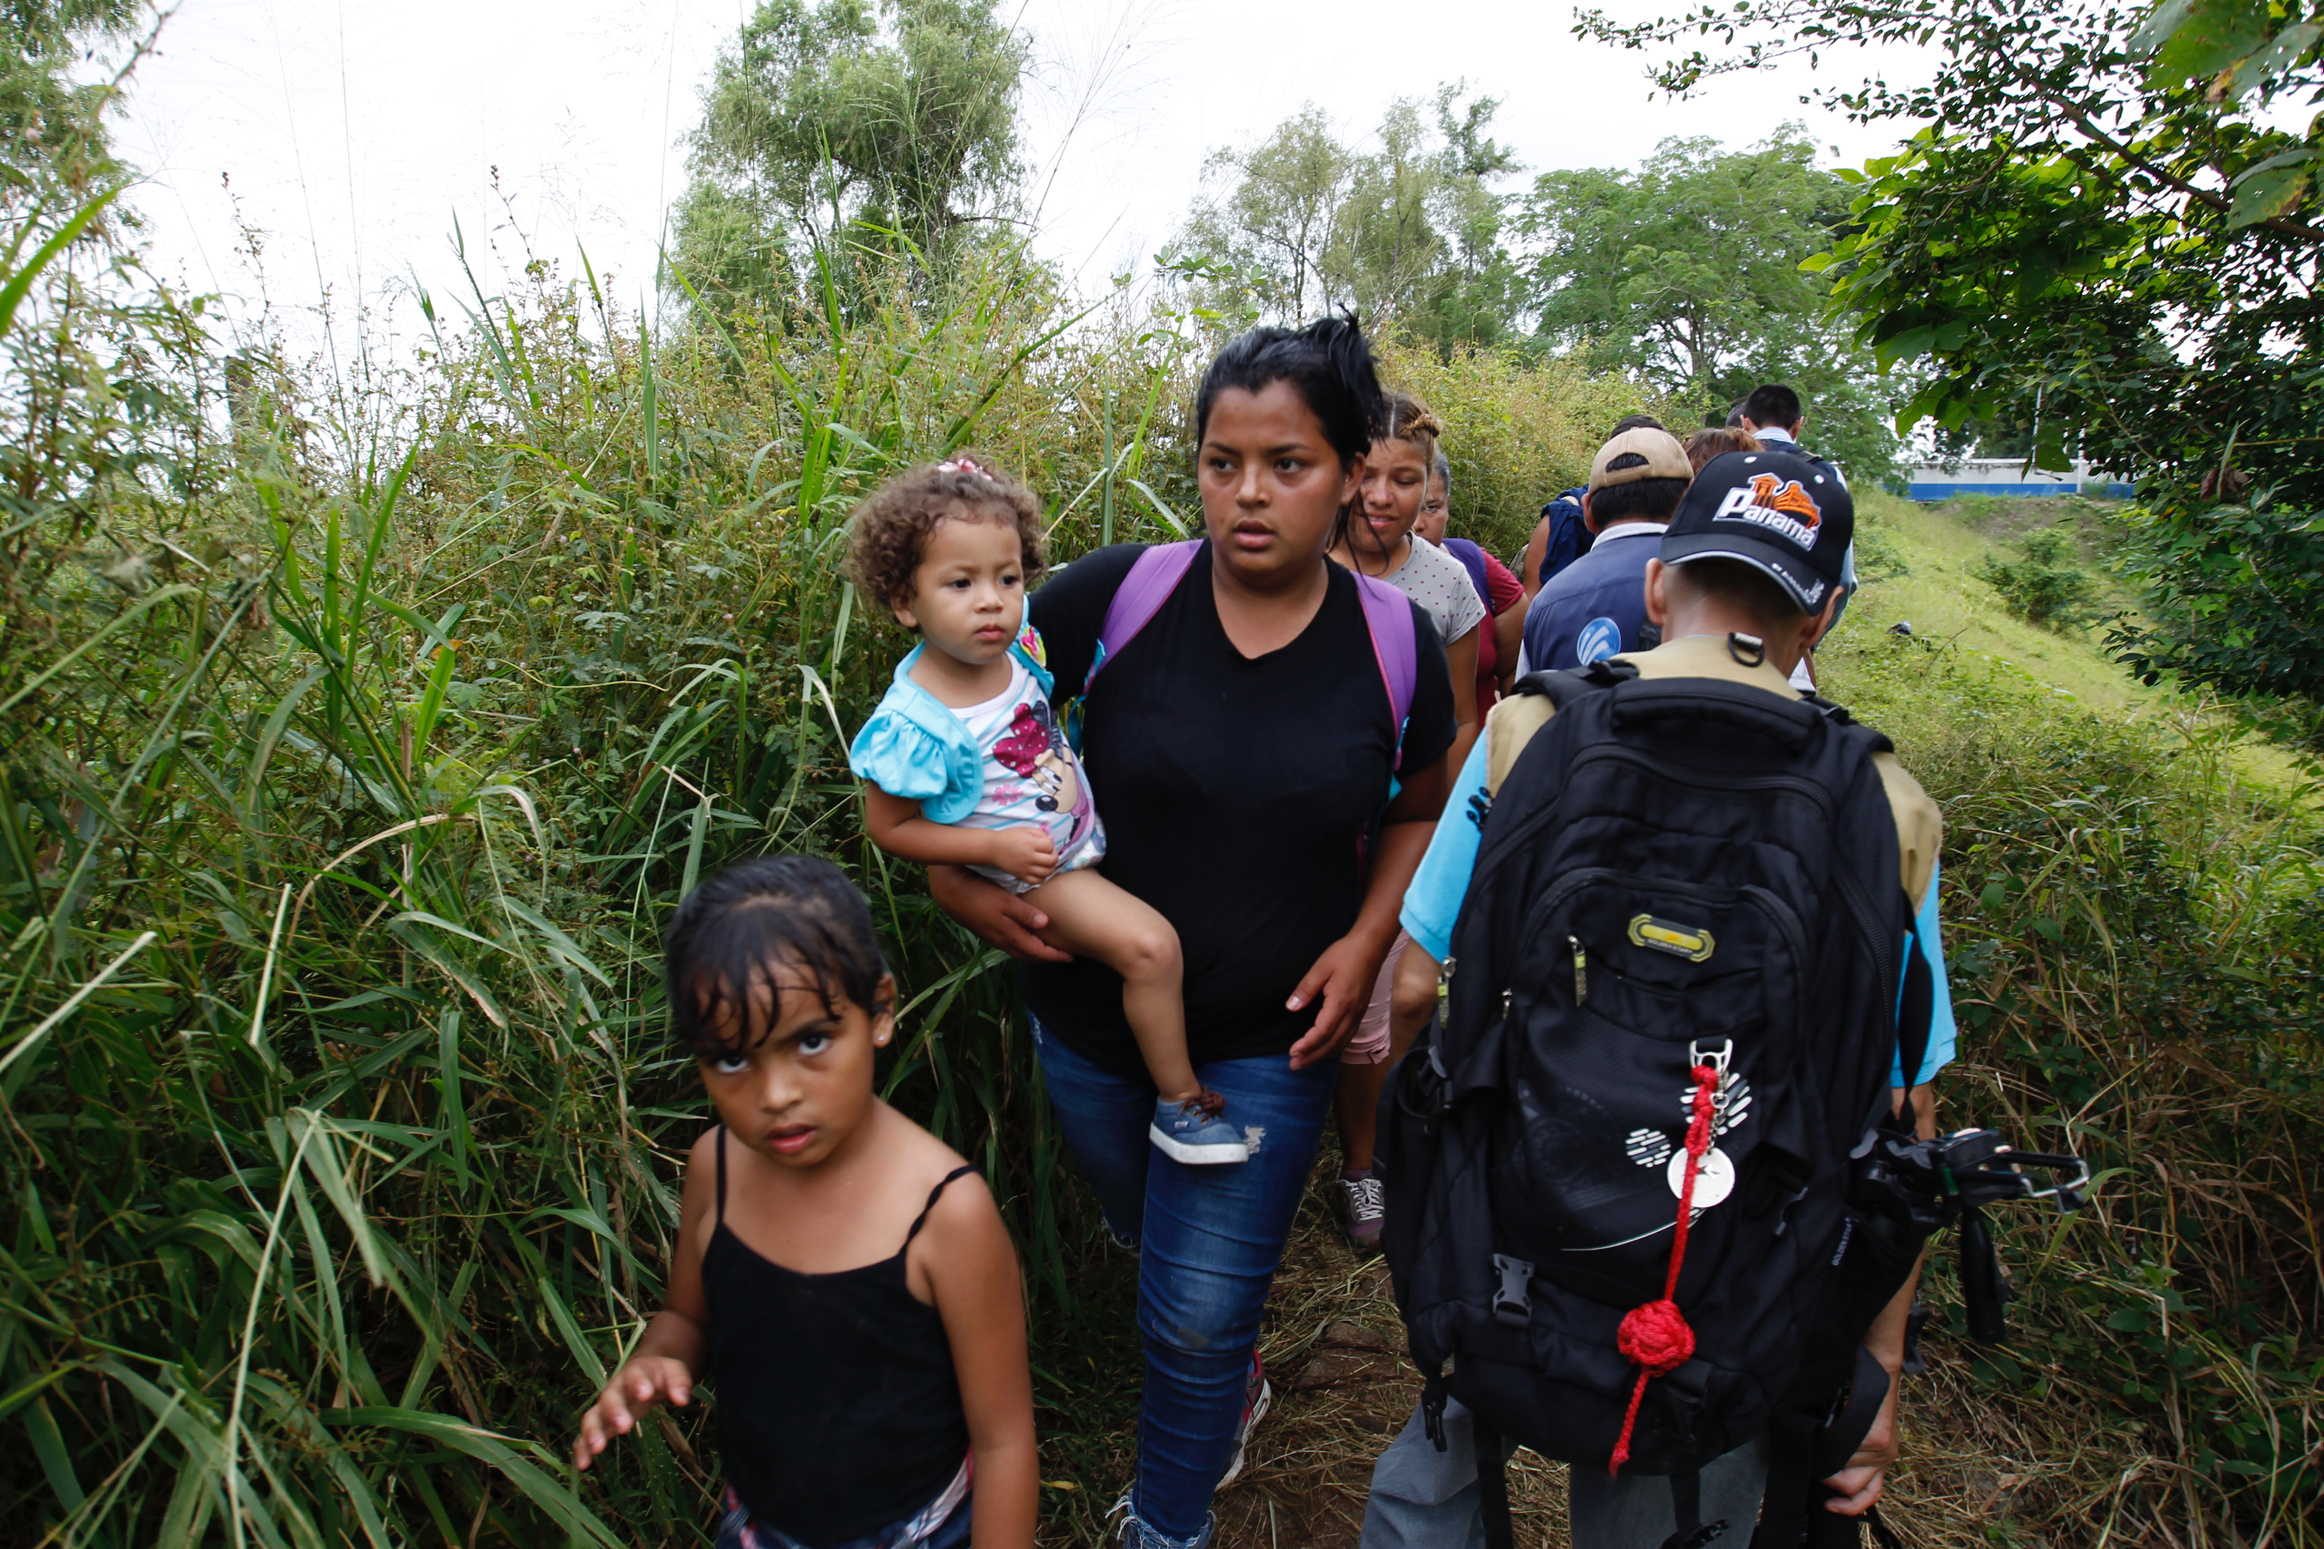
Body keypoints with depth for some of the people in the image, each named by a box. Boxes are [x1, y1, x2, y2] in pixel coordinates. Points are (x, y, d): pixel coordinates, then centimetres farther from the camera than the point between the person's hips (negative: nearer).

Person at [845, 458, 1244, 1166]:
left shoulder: (1018, 643, -10)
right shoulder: (913, 723, -29)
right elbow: (888, 826, -17)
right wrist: (996, 847, -23)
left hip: (1090, 830, 8)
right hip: (1035, 874, -8)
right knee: (1149, 946, -21)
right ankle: (1180, 1101, -2)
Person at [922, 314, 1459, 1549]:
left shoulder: (1395, 642, -11)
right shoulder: (1115, 596, -16)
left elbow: (1418, 809, 7)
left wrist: (1367, 940, -7)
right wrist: (955, 877, -14)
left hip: (1271, 1040, -1)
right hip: (1092, 1018, 2)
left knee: (1197, 1316, 5)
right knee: (1154, 1242, 26)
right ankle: (1237, 1377, 60)